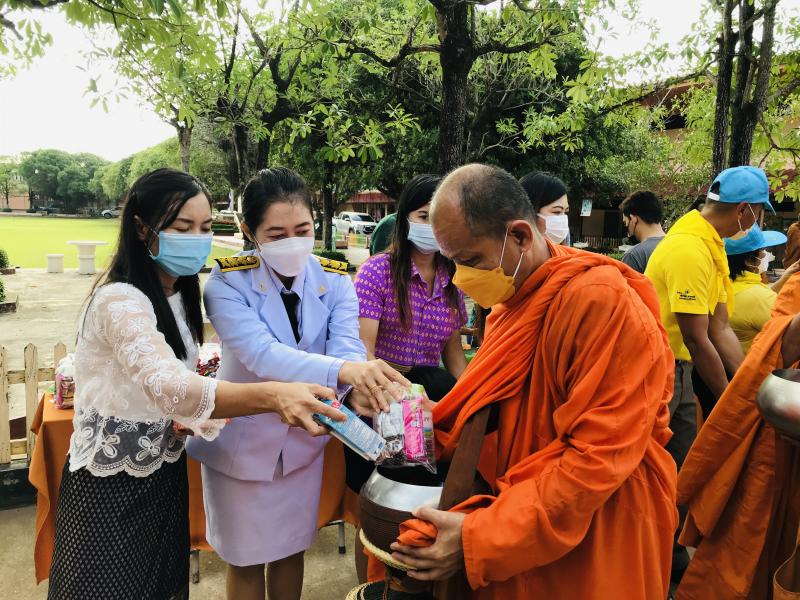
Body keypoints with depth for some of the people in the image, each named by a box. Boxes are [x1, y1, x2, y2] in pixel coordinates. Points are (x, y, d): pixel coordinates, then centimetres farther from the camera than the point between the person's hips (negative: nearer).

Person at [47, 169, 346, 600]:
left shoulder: (177, 294, 3)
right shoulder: (120, 301, -25)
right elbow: (167, 386, -43)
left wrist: (195, 417, -7)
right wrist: (272, 395, -56)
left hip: (162, 472, 7)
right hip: (112, 486, -7)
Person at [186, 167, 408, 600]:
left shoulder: (335, 280, -10)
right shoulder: (228, 283, -21)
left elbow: (347, 348, -23)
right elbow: (260, 353, -37)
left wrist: (367, 383, -48)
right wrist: (342, 371, -54)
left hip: (303, 438, 3)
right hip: (242, 440, -2)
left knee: (291, 548, 22)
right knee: (246, 559, 17)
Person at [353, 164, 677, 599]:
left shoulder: (601, 302, -25)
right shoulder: (511, 301, 3)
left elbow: (599, 457, -26)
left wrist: (481, 537, -25)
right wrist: (426, 426, -6)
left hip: (590, 551, -7)